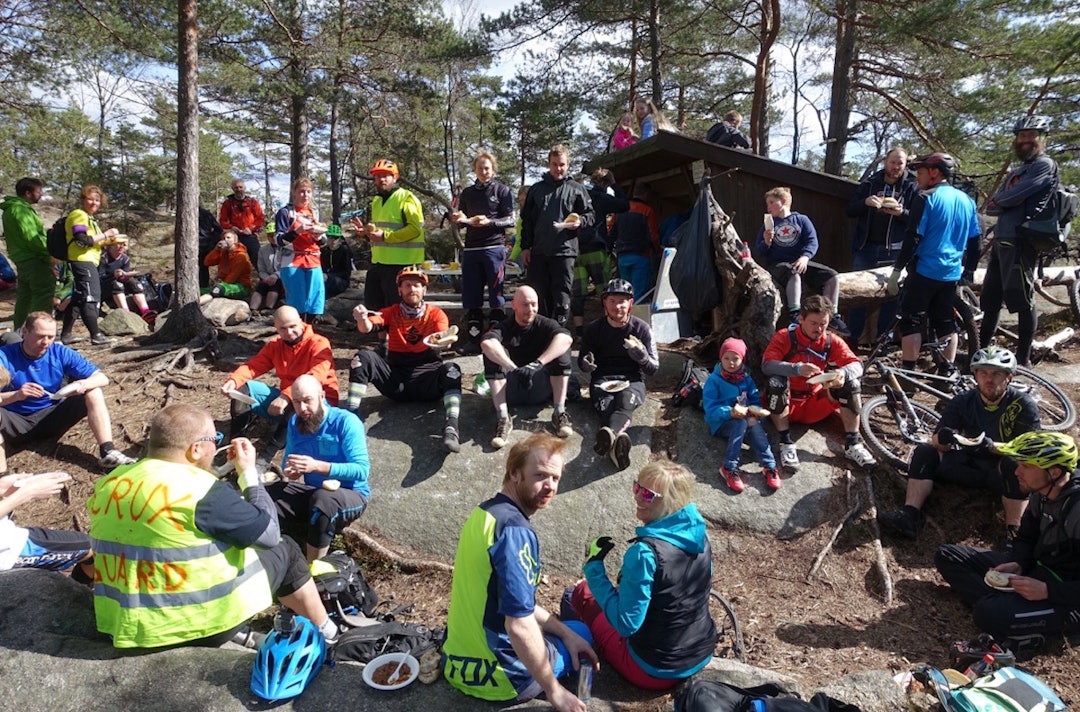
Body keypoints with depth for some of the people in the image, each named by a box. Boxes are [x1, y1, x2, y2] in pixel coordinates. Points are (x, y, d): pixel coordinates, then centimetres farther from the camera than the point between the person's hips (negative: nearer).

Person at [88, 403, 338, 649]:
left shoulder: (109, 483, -1)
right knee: (284, 550, 14)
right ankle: (327, 631, 32)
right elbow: (270, 533, -14)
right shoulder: (204, 492, -23)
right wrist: (249, 471, -5)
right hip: (201, 622, -7)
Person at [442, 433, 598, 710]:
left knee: (573, 633, 30)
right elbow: (520, 627, -29)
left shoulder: (484, 513, 3)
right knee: (582, 632, 19)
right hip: (496, 675, -8)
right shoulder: (515, 531, -26)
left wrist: (564, 632, 6)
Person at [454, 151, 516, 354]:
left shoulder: (502, 191, 6)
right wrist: (461, 220, 1)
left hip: (494, 248, -4)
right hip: (471, 249, 4)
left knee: (496, 296, -4)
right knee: (471, 299, 2)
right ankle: (473, 340, 8)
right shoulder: (467, 193, 19)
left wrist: (489, 222, -16)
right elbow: (461, 220, 25)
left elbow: (511, 220, 0)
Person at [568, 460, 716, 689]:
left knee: (582, 592, 8)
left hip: (656, 671, -7)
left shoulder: (645, 553, -30)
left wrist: (594, 566, -19)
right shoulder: (699, 534, -7)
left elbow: (626, 624, -24)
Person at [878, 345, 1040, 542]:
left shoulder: (1024, 405, -12)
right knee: (925, 452, -18)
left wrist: (991, 446, -39)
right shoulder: (962, 402, -5)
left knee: (1016, 465, -36)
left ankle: (1013, 533, -30)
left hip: (1006, 473, -3)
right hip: (971, 466, 3)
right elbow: (936, 442, -10)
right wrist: (942, 439, -36)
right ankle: (909, 516, -29)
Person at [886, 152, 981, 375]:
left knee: (911, 320, -1)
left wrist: (896, 271, -12)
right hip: (951, 273, 7)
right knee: (945, 321, 15)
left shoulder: (926, 198, -11)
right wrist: (969, 270, 24)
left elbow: (913, 238, -16)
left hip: (925, 271, -7)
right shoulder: (966, 200, 11)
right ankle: (947, 373, 17)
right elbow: (974, 240, 15)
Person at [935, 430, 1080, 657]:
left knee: (988, 614, -34)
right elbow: (1025, 539, 13)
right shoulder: (1040, 494, -2)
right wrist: (1017, 564, -6)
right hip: (1036, 569, 9)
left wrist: (1046, 590, -29)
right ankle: (1005, 603, -14)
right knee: (947, 556, -1)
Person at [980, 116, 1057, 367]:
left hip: (1020, 242, -9)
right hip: (1001, 240, 9)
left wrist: (999, 200, 4)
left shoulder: (1045, 165, -5)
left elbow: (1003, 200, -18)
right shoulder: (1016, 172, 23)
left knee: (1022, 301, -5)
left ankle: (1023, 359, 1)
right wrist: (1008, 204, -8)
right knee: (990, 300, 12)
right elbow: (991, 207, 11)